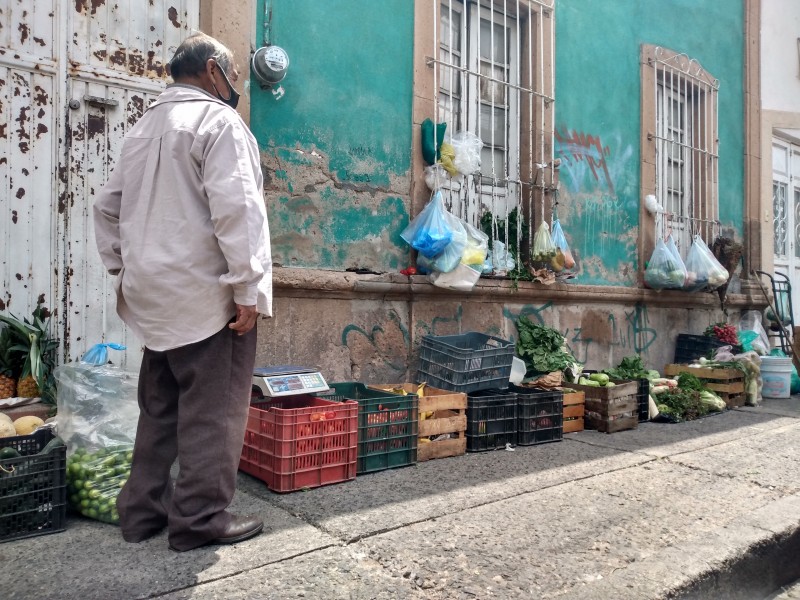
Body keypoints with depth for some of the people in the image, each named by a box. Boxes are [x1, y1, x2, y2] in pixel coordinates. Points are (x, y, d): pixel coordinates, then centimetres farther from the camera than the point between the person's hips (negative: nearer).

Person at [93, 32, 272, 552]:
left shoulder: (143, 129, 20)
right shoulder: (219, 122, -6)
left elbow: (109, 208, 22)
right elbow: (236, 211, -18)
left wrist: (123, 268, 23)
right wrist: (247, 289, -18)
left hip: (155, 295, 9)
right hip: (208, 295, -8)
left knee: (160, 407, 16)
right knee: (212, 410, 0)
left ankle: (143, 510, 24)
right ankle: (200, 518, 8)